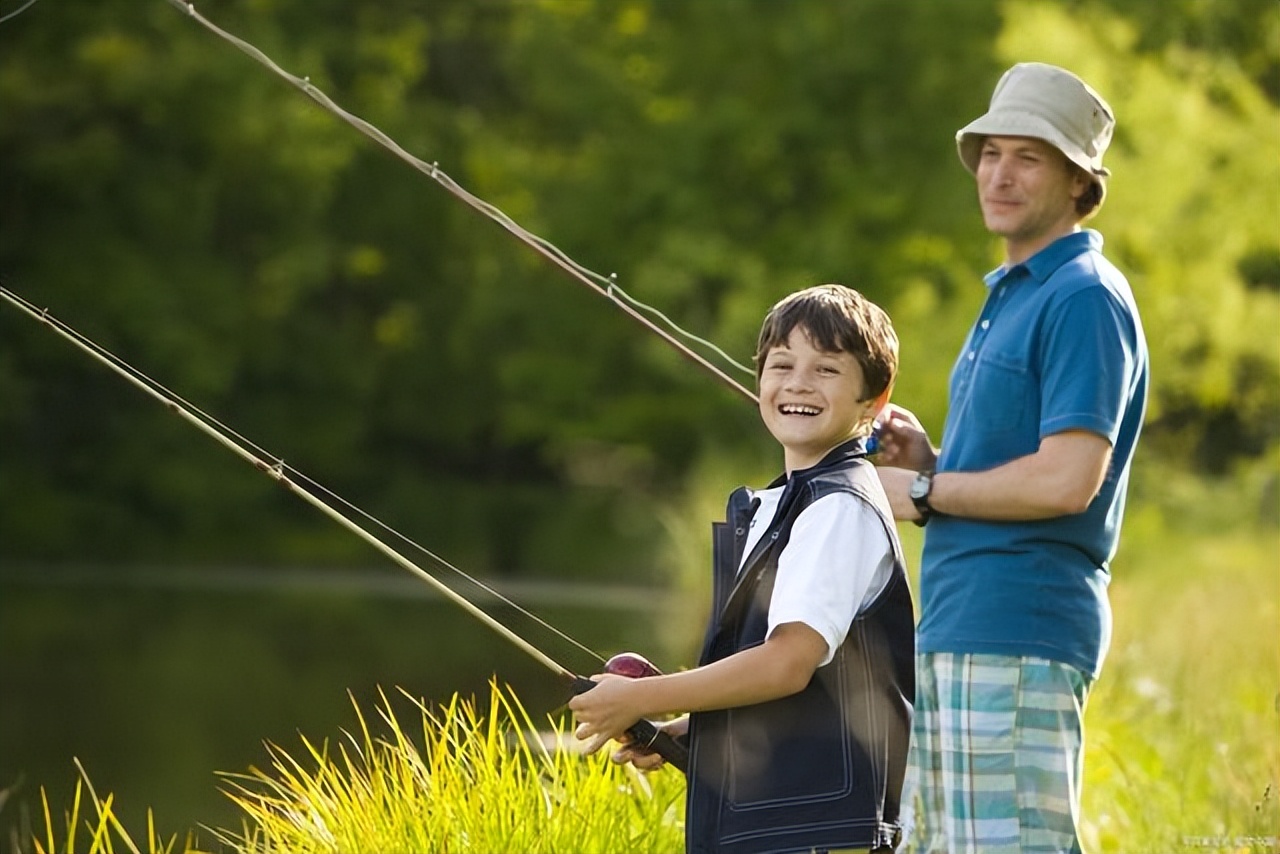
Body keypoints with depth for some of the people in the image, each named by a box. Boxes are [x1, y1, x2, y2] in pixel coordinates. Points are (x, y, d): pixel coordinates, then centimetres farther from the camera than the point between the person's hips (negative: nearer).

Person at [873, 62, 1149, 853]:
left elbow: (1067, 480, -21)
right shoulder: (1010, 297, 20)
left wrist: (924, 491, -9)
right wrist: (927, 459, 8)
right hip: (958, 632, 11)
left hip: (1018, 636, -11)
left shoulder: (1084, 298, -12)